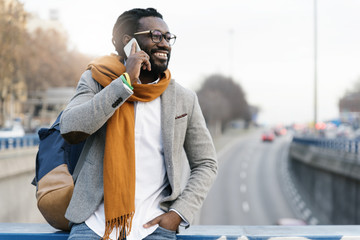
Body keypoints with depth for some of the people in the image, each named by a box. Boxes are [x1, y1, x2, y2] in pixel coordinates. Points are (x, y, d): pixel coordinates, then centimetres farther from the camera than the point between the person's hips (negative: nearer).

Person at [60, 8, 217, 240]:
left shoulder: (184, 99, 8)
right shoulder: (97, 80, 5)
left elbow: (206, 164, 13)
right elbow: (71, 130, -13)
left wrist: (178, 213, -2)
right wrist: (126, 81, -13)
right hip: (96, 218, 0)